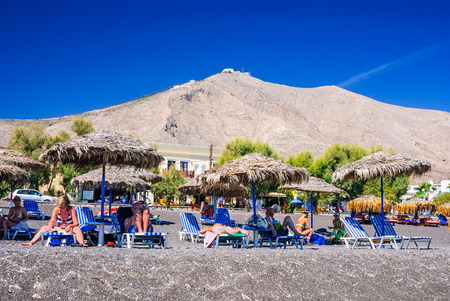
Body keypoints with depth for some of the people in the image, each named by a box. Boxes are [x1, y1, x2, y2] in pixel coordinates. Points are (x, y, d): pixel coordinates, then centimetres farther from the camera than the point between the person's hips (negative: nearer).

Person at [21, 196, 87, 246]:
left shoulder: (71, 209, -13)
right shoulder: (56, 210, -5)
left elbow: (76, 223, -15)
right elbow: (52, 221, -4)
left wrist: (70, 226, -37)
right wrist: (50, 226, -28)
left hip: (69, 230, -3)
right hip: (59, 229, 4)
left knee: (77, 228, -36)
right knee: (44, 228, -14)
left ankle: (82, 243, -56)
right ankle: (31, 242, -18)